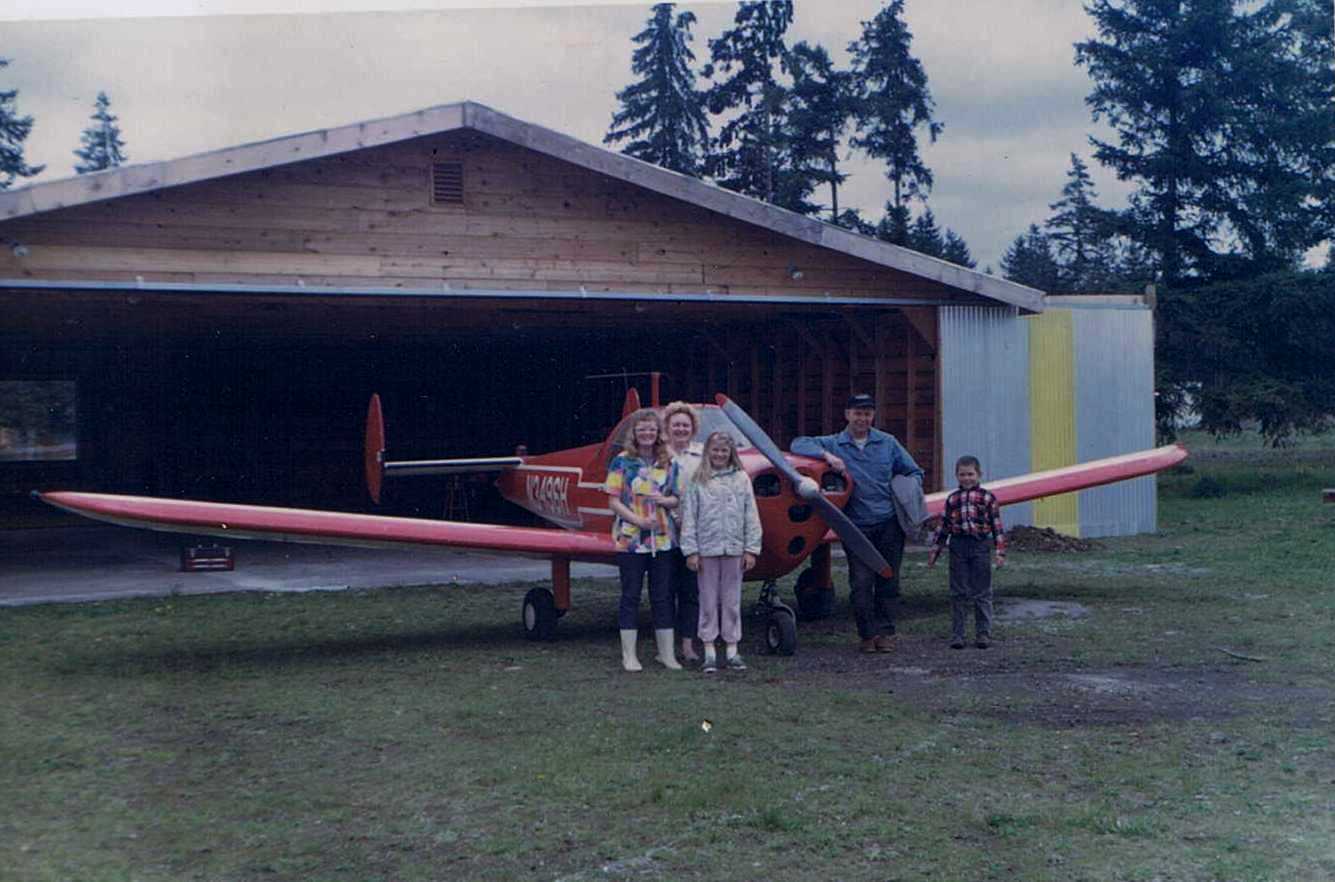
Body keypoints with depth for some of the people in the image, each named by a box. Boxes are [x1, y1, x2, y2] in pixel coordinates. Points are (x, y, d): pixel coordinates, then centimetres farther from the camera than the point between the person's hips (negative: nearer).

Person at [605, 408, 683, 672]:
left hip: (663, 538, 3)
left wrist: (663, 500, -11)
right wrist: (638, 520, -17)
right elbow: (613, 501, -5)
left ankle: (667, 653, 15)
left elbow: (677, 499, 11)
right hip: (630, 538, -3)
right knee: (631, 595, 3)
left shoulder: (669, 463, 8)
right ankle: (629, 655, 9)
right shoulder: (622, 461, -2)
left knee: (663, 596, 8)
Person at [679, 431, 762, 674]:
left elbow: (751, 516, 5)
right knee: (708, 601, 4)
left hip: (734, 549, 1)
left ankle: (732, 651, 15)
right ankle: (709, 652, 10)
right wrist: (690, 550, -6)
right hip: (707, 549, -1)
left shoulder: (741, 478, 6)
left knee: (732, 601, 7)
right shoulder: (697, 481, 2)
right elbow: (688, 517, 0)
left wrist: (751, 549, 0)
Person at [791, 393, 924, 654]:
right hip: (856, 526, -2)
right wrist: (826, 455, -16)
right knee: (861, 583, -6)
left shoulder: (888, 443, 11)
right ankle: (868, 633, 5)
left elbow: (913, 472, 19)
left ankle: (885, 632, 12)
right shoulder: (834, 444, 5)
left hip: (889, 522, 2)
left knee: (888, 581, 3)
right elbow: (798, 444, -3)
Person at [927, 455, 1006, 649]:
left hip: (979, 546, -2)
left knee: (982, 593, 3)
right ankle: (957, 634, 9)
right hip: (958, 546, 2)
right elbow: (944, 526, 16)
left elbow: (997, 526, 3)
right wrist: (935, 549, 13)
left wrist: (1000, 552, -2)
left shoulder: (987, 498, 4)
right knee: (959, 593, 4)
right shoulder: (952, 499, 12)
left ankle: (983, 633, 11)